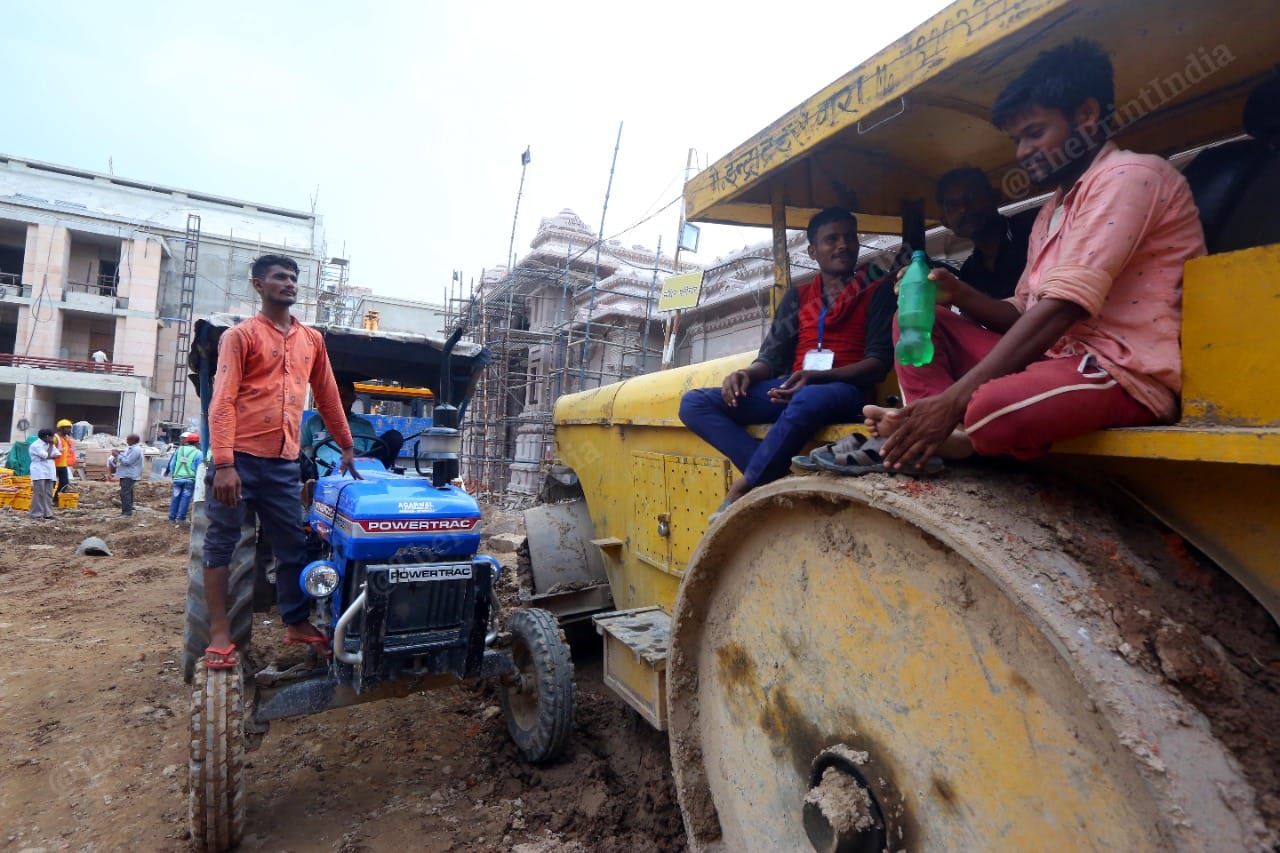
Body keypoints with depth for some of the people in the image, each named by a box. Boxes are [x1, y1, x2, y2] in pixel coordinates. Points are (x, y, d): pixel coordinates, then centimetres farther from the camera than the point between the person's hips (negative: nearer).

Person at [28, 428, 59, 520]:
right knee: (39, 493, -8)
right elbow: (47, 456, -17)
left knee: (48, 494, 6)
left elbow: (57, 455, 7)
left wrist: (49, 457, -11)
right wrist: (50, 445, -7)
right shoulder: (35, 445, -9)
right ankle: (36, 513, -4)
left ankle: (47, 513, 8)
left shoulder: (50, 444, 15)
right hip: (39, 473, -7)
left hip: (49, 473, 7)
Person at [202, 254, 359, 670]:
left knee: (293, 544, 8)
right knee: (221, 542, 5)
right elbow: (222, 400, -8)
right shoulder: (240, 335, 0)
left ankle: (297, 622, 21)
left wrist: (347, 446, 18)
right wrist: (224, 463, -17)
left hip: (284, 461, 4)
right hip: (240, 456, -4)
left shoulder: (312, 339, 14)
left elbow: (327, 396, 19)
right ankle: (219, 634, 12)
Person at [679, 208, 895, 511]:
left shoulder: (877, 291, 9)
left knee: (809, 399, -43)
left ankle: (742, 490, -24)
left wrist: (817, 377, -20)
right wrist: (747, 374, -12)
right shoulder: (797, 296, 20)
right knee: (694, 403, -15)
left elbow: (880, 361, -3)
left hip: (843, 389, -4)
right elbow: (773, 355, 13)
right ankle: (780, 477, -28)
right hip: (791, 387, 4)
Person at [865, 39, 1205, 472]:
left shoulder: (1130, 175, -7)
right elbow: (1023, 315, 18)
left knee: (994, 410, -39)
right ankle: (935, 436, -20)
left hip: (1128, 372, -9)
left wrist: (954, 398, -26)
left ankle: (966, 436, -4)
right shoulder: (1051, 212, 20)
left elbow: (1063, 307, -20)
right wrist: (959, 295, -3)